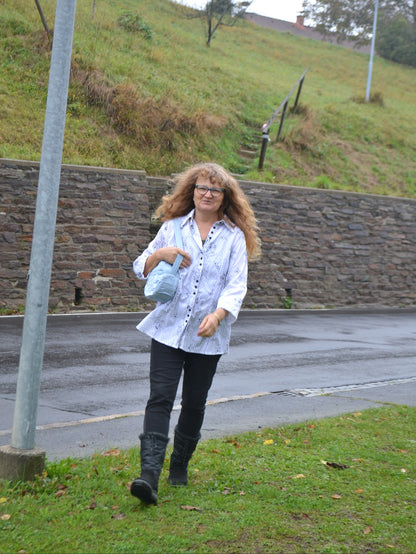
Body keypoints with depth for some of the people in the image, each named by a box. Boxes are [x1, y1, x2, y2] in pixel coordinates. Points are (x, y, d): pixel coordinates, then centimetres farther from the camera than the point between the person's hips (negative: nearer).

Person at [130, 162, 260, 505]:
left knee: (194, 403, 9)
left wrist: (218, 315, -21)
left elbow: (236, 284, -3)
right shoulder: (173, 228, 9)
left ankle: (180, 465, 30)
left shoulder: (234, 236, 5)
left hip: (208, 336, 0)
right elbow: (141, 269, 12)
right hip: (168, 329, 0)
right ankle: (149, 476, -21)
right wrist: (161, 254, -10)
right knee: (160, 398, -13)